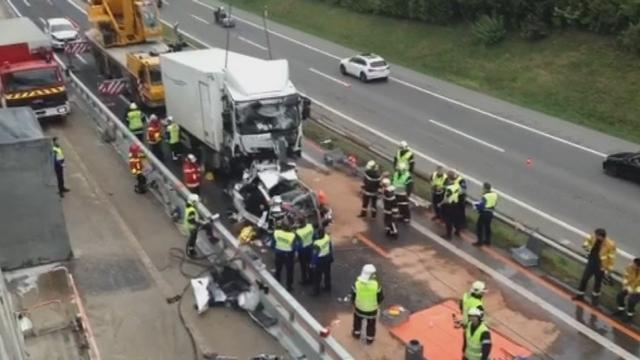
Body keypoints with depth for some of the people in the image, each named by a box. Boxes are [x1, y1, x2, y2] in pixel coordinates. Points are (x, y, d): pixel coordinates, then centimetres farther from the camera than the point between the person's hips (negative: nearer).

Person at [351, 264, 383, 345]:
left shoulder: (357, 283, -26)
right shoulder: (376, 285, -28)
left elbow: (353, 296, -11)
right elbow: (381, 297, -14)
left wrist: (353, 304, 10)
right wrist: (378, 303, 9)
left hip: (359, 308, 1)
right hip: (372, 309, -1)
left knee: (357, 320, 32)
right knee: (371, 324, 25)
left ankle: (357, 333, 52)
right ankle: (370, 339, 43)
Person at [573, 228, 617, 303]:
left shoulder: (610, 244, -28)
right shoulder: (593, 237, -15)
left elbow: (612, 258, -17)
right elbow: (588, 239, 11)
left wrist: (609, 270, -13)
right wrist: (585, 245, -11)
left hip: (600, 267, -4)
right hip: (591, 263, 4)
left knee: (598, 282, 19)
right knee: (584, 279, 15)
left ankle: (595, 296, 45)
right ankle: (580, 295, 35)